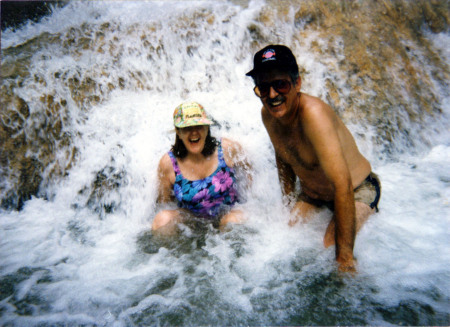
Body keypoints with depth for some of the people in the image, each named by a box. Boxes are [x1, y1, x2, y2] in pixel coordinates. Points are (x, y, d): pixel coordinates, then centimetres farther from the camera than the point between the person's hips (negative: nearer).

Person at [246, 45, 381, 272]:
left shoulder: (313, 113, -35)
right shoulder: (267, 114, -10)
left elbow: (342, 186, -38)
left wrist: (344, 257, -35)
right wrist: (289, 202, 7)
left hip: (358, 191, -6)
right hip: (311, 194, 6)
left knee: (330, 246, -24)